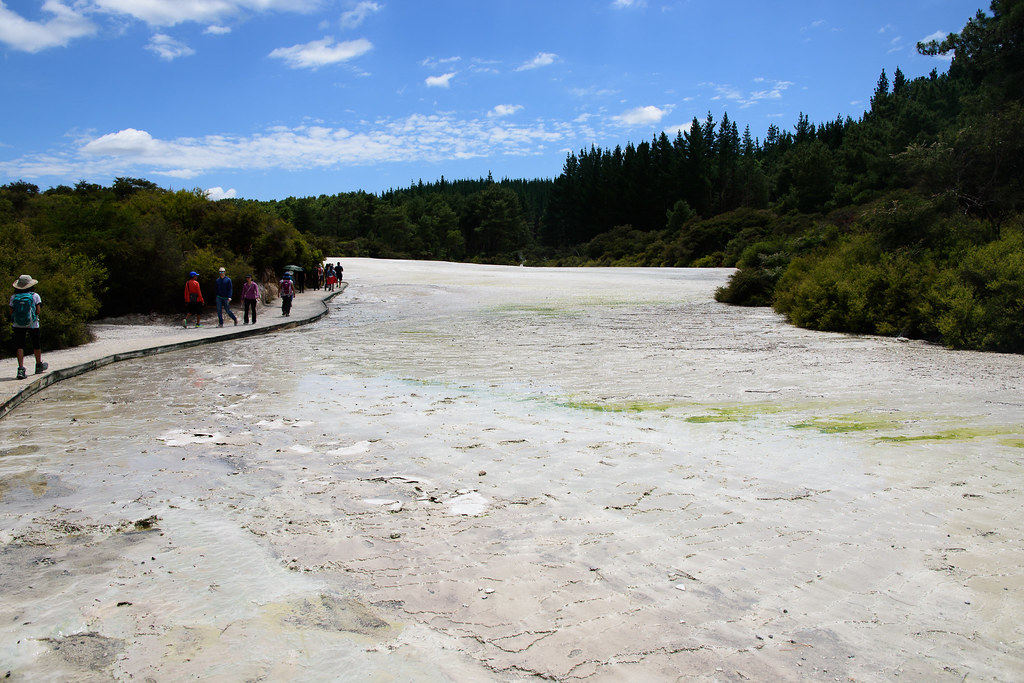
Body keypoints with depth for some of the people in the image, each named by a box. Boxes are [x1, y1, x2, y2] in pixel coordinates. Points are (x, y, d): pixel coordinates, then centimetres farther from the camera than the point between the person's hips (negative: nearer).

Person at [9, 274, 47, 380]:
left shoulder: (13, 297, 1)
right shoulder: (35, 296, -5)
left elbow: (11, 312, 0)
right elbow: (38, 310, -7)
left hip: (18, 325, 1)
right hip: (32, 324, -1)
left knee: (20, 346, 1)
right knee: (36, 344, 15)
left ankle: (21, 368, -11)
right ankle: (39, 365, 31)